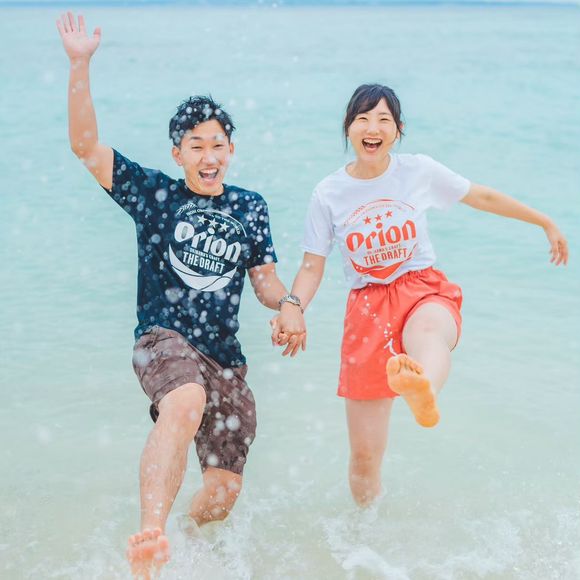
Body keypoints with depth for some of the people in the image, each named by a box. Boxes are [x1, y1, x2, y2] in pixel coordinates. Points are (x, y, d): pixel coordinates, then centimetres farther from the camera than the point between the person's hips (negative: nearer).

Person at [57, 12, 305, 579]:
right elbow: (86, 145, -5)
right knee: (185, 405, -41)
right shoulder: (154, 194, 3)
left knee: (223, 491, 5)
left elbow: (264, 278, 15)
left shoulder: (250, 208, 12)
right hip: (163, 339, -4)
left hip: (225, 356, 4)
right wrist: (80, 66, -14)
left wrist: (288, 304, -8)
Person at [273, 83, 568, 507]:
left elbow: (484, 197, 14)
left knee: (428, 331, -44)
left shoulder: (419, 171, 1)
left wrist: (546, 223, 20)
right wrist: (291, 313, -15)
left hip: (423, 289, -1)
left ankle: (424, 394, -77)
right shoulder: (328, 194, 0)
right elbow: (312, 268, 4)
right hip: (367, 307, 1)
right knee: (365, 458, 2)